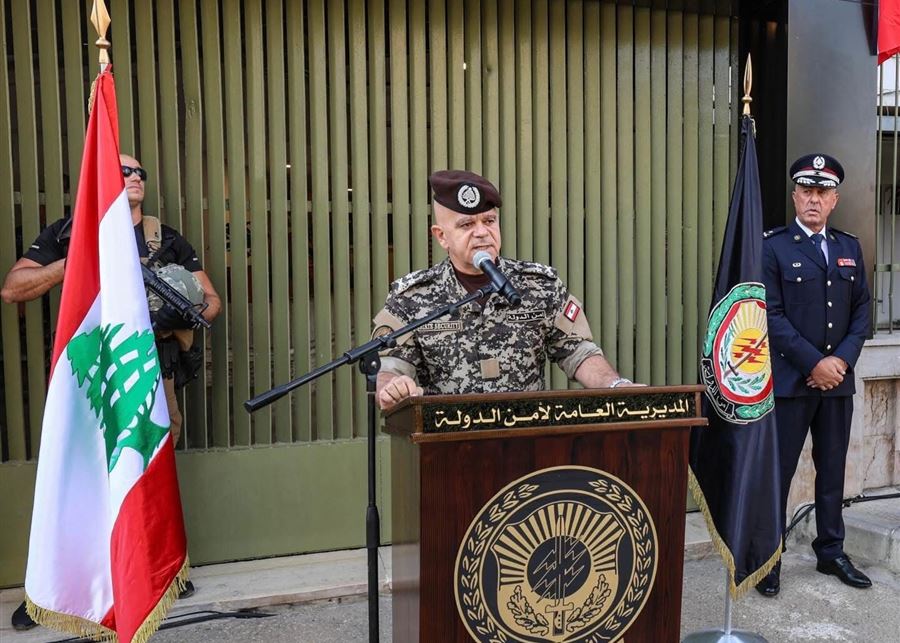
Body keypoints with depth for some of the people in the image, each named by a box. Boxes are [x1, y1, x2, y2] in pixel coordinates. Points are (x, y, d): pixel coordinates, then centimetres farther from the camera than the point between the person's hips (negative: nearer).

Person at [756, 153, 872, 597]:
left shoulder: (850, 248, 12)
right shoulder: (773, 247, -4)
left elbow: (861, 310, 10)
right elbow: (772, 315, -11)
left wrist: (842, 360, -5)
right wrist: (814, 364, -14)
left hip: (838, 378, 5)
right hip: (789, 379, -5)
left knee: (833, 469, 14)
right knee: (778, 472, 1)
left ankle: (831, 552, 28)